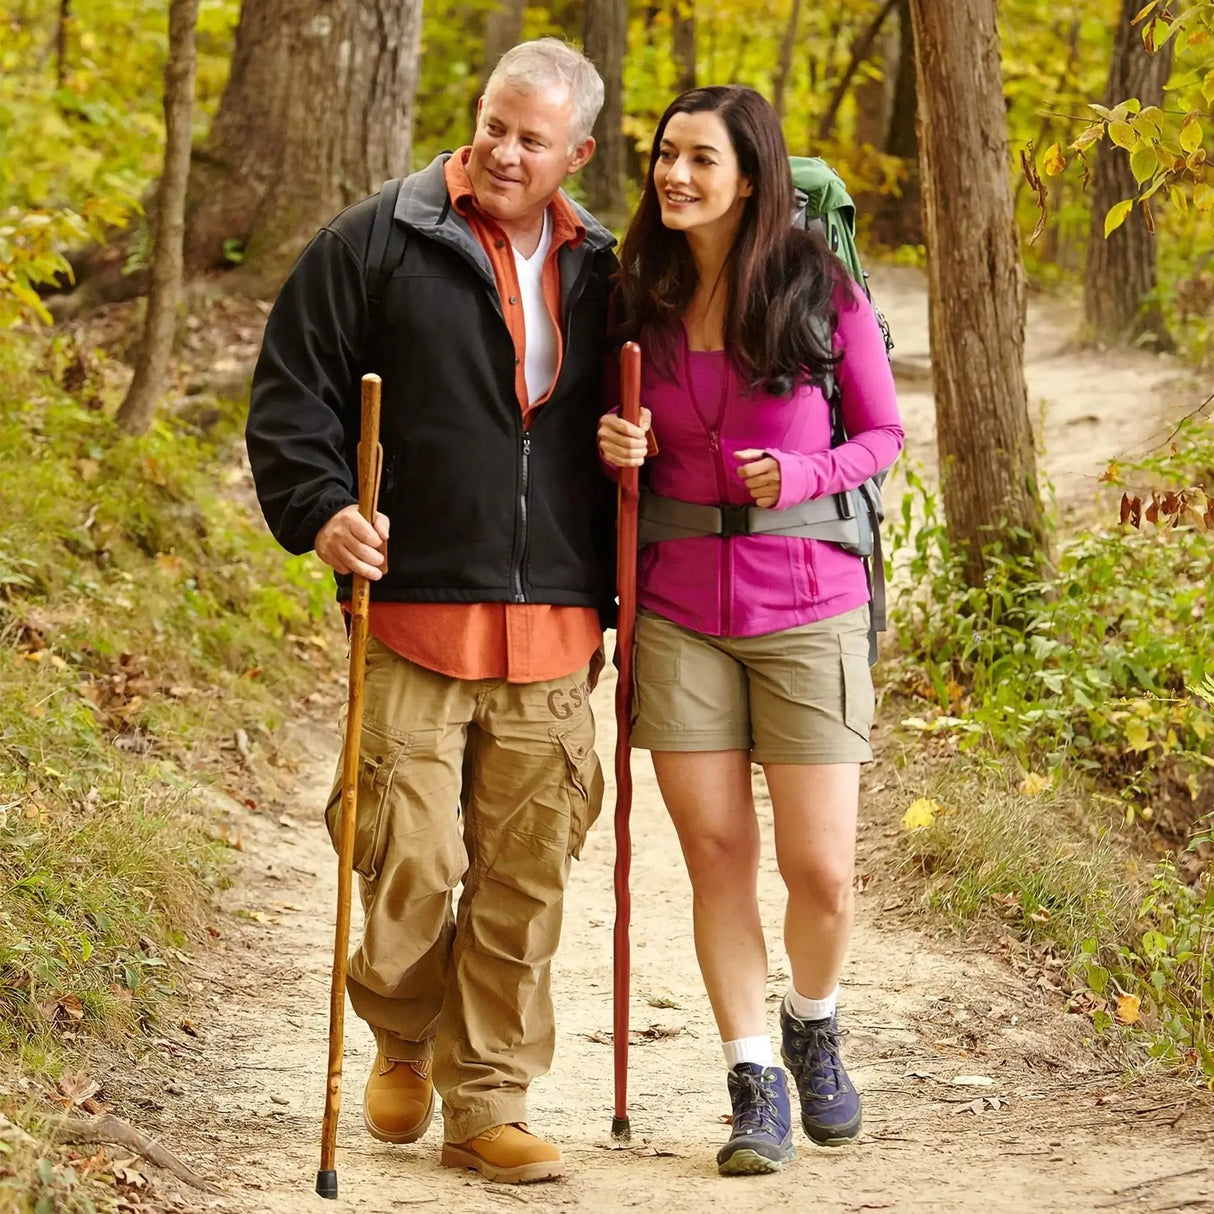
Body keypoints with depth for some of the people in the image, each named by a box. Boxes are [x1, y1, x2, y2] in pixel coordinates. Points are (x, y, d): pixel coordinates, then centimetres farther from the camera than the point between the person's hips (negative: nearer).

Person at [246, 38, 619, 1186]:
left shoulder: (598, 271, 12)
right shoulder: (377, 244, 1)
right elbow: (290, 392, 1)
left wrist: (616, 598, 9)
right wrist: (320, 509, -14)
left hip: (552, 634, 3)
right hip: (415, 618, -3)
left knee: (524, 878, 5)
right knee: (412, 863, -6)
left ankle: (487, 1102, 15)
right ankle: (404, 1037, 24)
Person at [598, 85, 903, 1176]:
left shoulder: (824, 293, -5)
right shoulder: (643, 302, 5)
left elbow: (885, 433, 4)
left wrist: (806, 474, -14)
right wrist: (619, 451, -5)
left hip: (807, 607, -3)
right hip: (681, 613, 3)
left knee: (820, 869, -2)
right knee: (716, 856, 2)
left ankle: (815, 1027, 28)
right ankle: (755, 1087, 12)